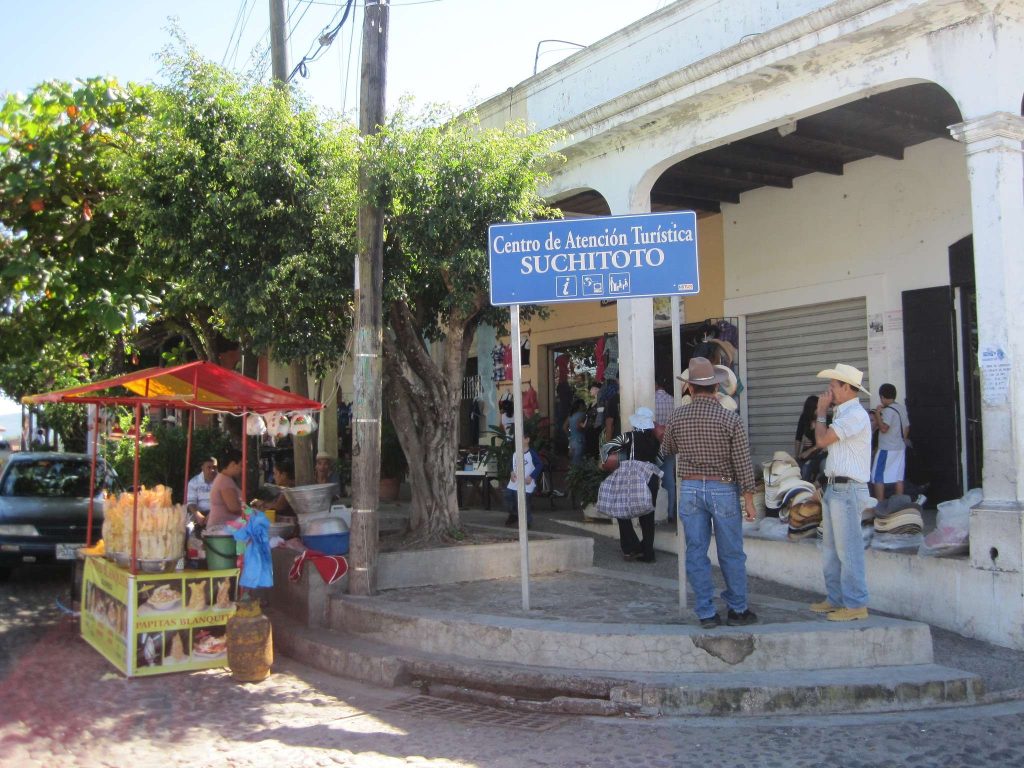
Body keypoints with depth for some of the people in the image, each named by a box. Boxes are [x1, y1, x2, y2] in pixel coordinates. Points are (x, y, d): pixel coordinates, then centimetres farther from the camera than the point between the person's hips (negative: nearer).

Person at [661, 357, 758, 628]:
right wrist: (749, 499, -3)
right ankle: (737, 610, 20)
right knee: (731, 553, 10)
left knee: (696, 552, 8)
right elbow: (743, 462, -11)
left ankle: (706, 613, 11)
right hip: (723, 489, -2)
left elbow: (667, 450, 13)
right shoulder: (730, 418, -12)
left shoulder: (677, 416, -4)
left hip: (689, 488, 2)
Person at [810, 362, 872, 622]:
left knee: (848, 550, -6)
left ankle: (855, 605, 0)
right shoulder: (842, 413, 17)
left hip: (847, 490, -10)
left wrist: (822, 411, -6)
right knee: (830, 549, 15)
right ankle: (836, 599, 24)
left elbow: (822, 440, -15)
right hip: (834, 488, 10)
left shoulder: (855, 414, -15)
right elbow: (823, 440, 18)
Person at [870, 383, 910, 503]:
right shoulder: (902, 408, 10)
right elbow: (906, 428, 16)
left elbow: (884, 428, -24)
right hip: (900, 448, 8)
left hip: (887, 449, -8)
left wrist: (877, 414, -14)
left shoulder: (888, 410, -16)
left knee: (878, 477, -3)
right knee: (898, 476, 10)